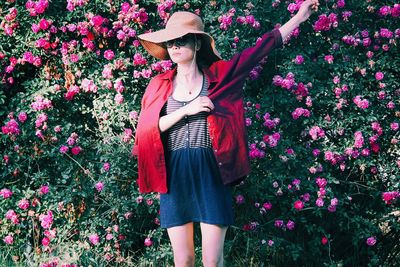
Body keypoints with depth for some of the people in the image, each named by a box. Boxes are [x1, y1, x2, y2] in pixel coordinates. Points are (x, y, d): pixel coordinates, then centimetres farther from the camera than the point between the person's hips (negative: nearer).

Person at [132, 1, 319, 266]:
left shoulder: (217, 75, 4)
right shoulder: (159, 85, 8)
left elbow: (259, 50, 2)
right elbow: (145, 129, -1)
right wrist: (186, 110, -12)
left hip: (211, 175, -1)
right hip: (175, 177, 2)